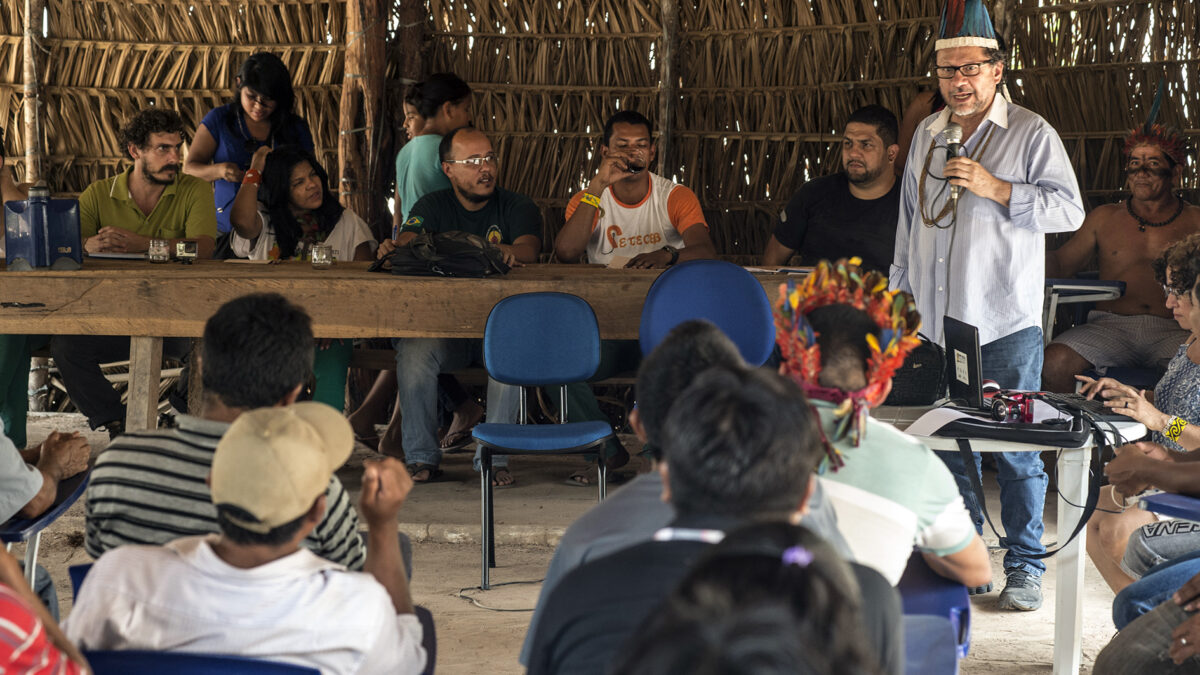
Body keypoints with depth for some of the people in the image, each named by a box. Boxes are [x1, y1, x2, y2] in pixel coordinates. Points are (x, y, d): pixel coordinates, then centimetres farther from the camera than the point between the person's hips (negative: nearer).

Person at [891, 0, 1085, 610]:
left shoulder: (1030, 134, -3)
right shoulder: (927, 135, 15)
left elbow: (1070, 209, -9)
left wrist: (995, 188, -17)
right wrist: (901, 292, 21)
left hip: (1006, 324, -5)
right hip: (936, 324, 5)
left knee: (1016, 450, -3)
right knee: (948, 443, 10)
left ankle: (1025, 566, 6)